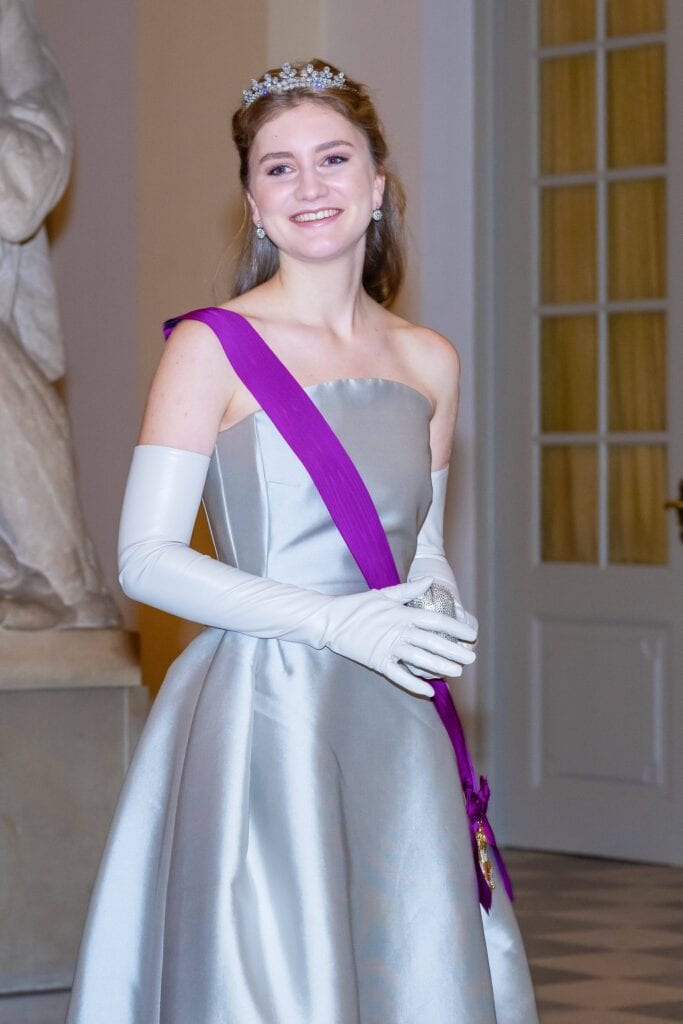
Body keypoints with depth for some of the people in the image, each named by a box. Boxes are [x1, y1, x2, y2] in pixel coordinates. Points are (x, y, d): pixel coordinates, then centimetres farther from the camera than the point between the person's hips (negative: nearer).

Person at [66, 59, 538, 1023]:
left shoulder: (430, 363, 12)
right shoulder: (212, 348, -4)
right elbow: (145, 558, -9)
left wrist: (441, 616, 1)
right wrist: (337, 622, -16)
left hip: (393, 725, 5)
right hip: (260, 715, -5)